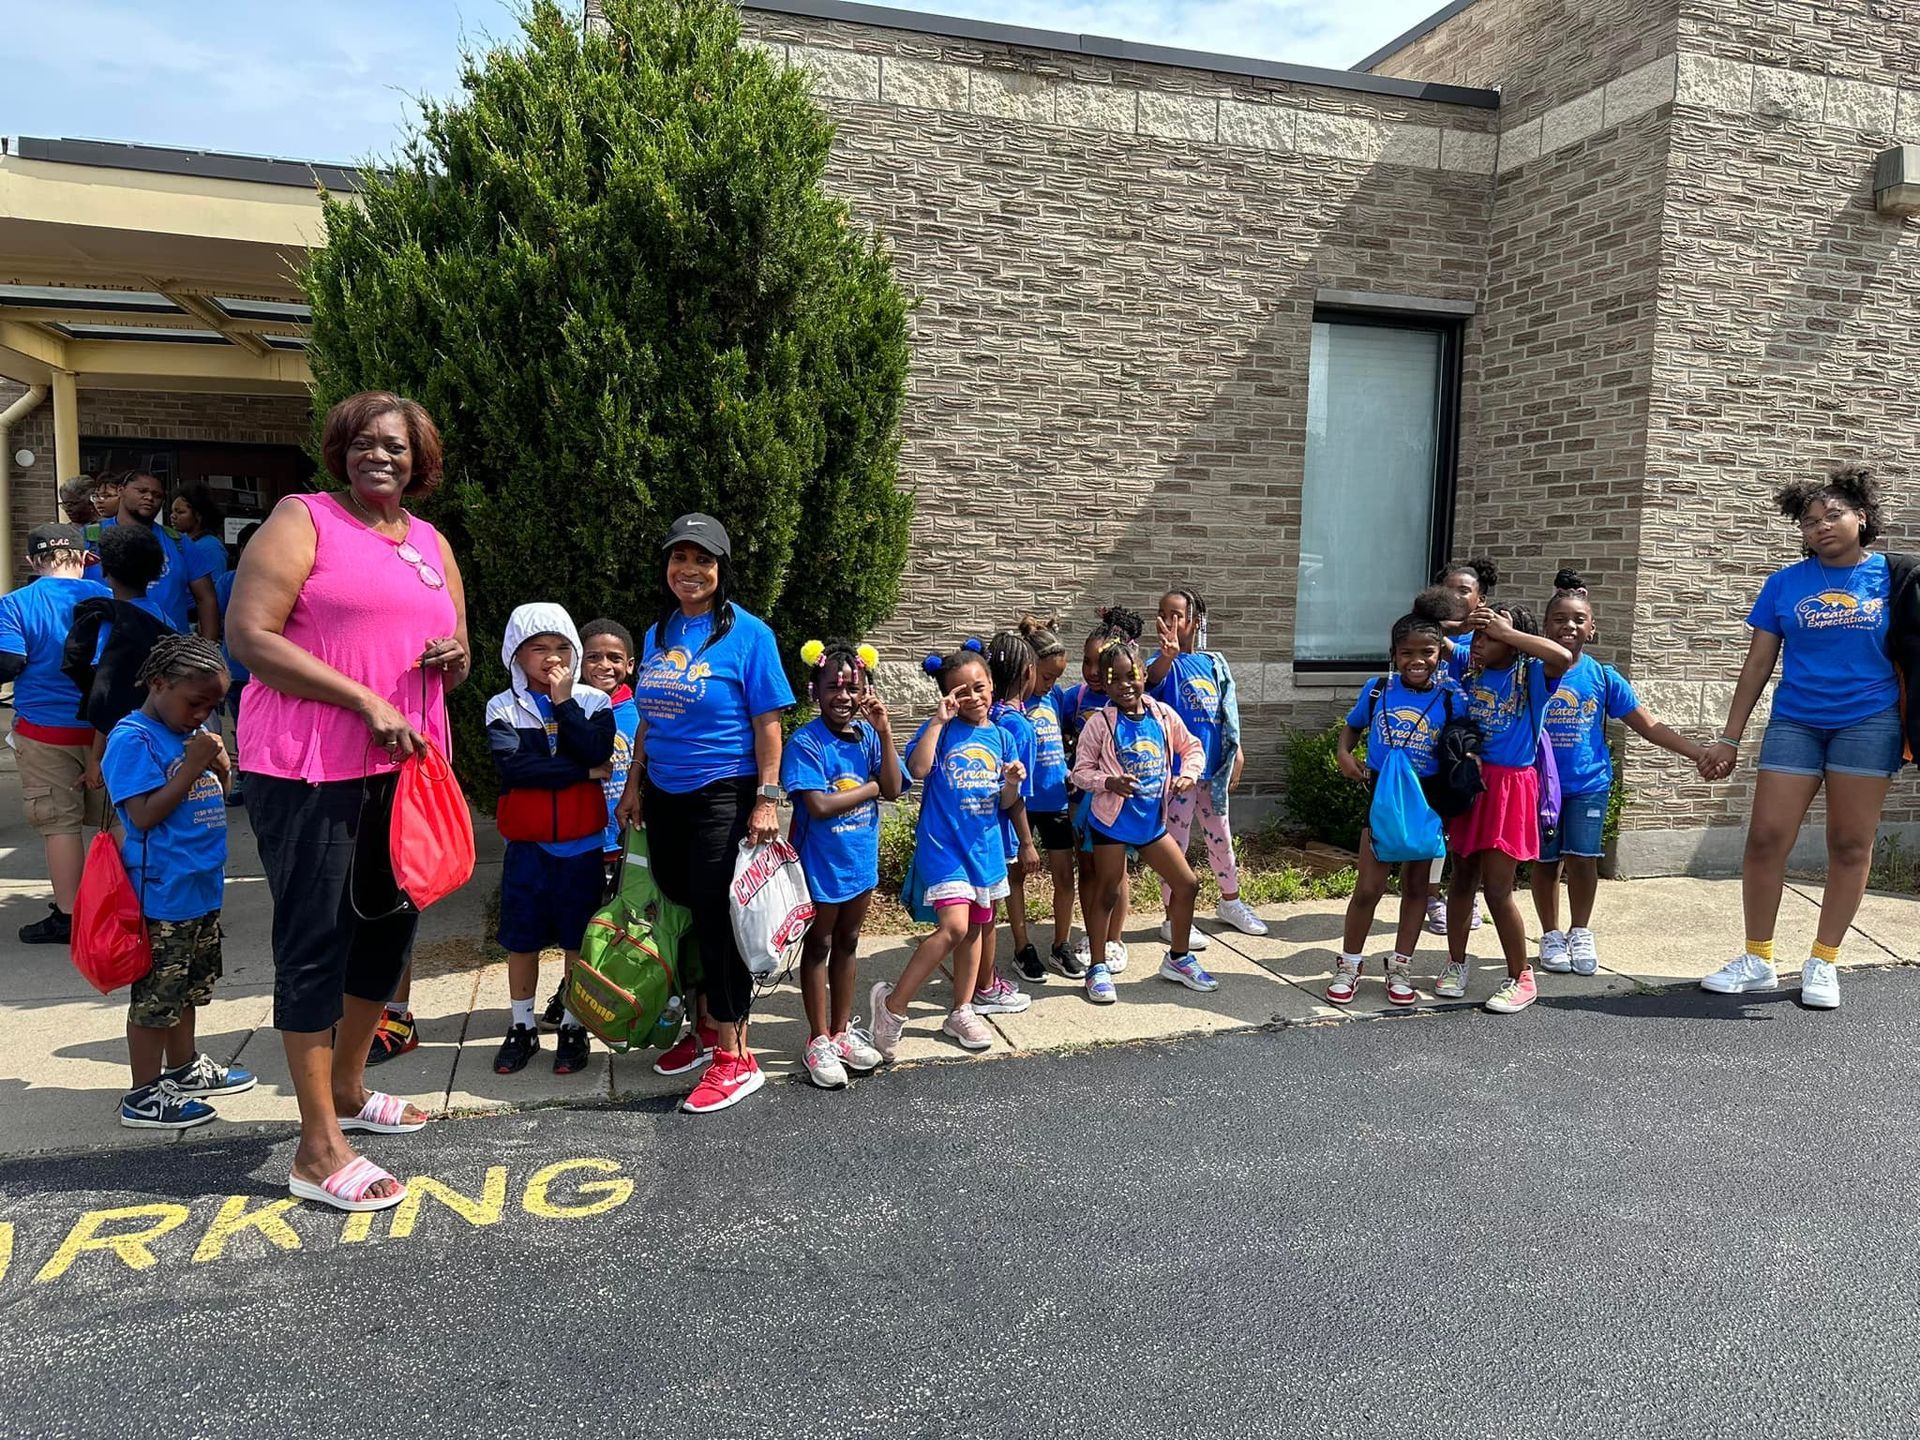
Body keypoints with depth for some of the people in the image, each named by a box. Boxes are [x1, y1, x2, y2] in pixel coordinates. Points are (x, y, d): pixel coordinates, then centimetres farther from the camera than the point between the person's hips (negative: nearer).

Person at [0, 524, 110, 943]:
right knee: (115, 817, 12)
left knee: (60, 823, 3)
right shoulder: (105, 598, 0)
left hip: (45, 731, -2)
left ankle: (68, 915, 7)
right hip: (104, 727, 3)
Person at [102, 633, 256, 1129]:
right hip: (161, 892, -9)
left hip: (201, 885, 9)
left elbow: (214, 797, 18)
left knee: (189, 985, 21)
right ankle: (144, 1097, 12)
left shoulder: (195, 731, 10)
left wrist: (220, 766, -3)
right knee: (155, 996, 1)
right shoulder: (133, 739, -14)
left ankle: (183, 1069, 37)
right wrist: (192, 765, -22)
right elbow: (145, 814, -20)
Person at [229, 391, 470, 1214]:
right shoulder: (303, 520, -4)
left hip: (403, 764, 7)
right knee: (315, 941, -2)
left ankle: (347, 1088, 36)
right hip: (310, 769, -7)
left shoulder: (433, 545, 15)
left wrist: (457, 659, -4)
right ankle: (319, 1152, 6)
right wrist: (365, 701, -20)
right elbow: (249, 635, -14)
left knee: (389, 923, 16)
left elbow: (451, 664, 22)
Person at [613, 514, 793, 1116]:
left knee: (716, 920, -5)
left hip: (723, 795, -6)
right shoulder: (657, 634, 10)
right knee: (681, 913, 13)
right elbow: (649, 719, 16)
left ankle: (734, 1057, 4)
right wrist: (634, 786, 13)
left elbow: (767, 723, -10)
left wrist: (767, 799, -15)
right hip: (664, 796, 7)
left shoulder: (747, 633, -8)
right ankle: (705, 1029, 30)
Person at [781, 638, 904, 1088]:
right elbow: (818, 805, -26)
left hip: (860, 859, 5)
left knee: (847, 944, 18)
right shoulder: (806, 742, -18)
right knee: (819, 946, 11)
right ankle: (819, 1040, 24)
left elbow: (894, 788, -11)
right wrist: (872, 787, -15)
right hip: (820, 861, -5)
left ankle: (842, 1030, 33)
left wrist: (884, 730, -18)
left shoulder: (867, 735, -2)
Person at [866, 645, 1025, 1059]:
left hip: (984, 846, 6)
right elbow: (918, 768, -25)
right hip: (942, 843, -6)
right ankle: (893, 1002, -5)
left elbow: (1005, 804, 10)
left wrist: (1013, 783, -11)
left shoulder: (1001, 737, 7)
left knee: (976, 928, 14)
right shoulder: (940, 730, -5)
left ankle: (961, 1012, 30)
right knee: (953, 926, -19)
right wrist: (939, 720, -23)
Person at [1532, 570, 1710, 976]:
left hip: (1588, 782, 1)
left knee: (1582, 859, -2)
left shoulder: (1603, 677, 0)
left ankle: (1580, 933, 19)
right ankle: (1551, 935, 24)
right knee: (1546, 860, 7)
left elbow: (1648, 725, 4)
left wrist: (1696, 751, -2)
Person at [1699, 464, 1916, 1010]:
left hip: (1868, 723, -1)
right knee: (1765, 839, -4)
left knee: (1850, 844, 4)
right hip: (1794, 723, 1)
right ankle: (1757, 960, 9)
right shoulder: (1784, 584, 4)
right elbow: (1757, 665, 6)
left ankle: (1822, 963, 15)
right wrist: (1729, 738, 3)